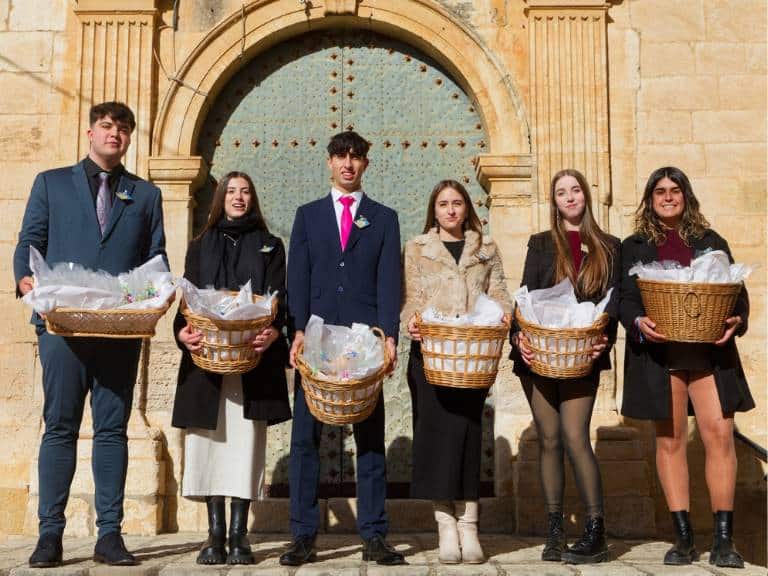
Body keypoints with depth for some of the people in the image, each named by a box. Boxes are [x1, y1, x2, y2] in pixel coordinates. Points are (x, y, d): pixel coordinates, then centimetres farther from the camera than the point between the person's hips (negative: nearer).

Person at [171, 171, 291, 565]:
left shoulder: (270, 246, 14)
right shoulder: (200, 246, 17)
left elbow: (278, 296, 2)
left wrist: (274, 331, -19)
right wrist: (182, 330, -15)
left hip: (253, 355, -1)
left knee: (246, 441, -4)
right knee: (210, 439, -1)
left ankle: (239, 534, 1)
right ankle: (215, 533, 5)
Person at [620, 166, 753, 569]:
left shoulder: (710, 242, 14)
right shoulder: (633, 246, 11)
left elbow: (736, 290, 10)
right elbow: (624, 298, 4)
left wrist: (737, 320, -10)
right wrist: (639, 322, -17)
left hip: (709, 349, 1)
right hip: (658, 351, 0)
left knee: (719, 435, -6)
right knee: (670, 440, 4)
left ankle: (723, 540, 2)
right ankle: (683, 537, 11)